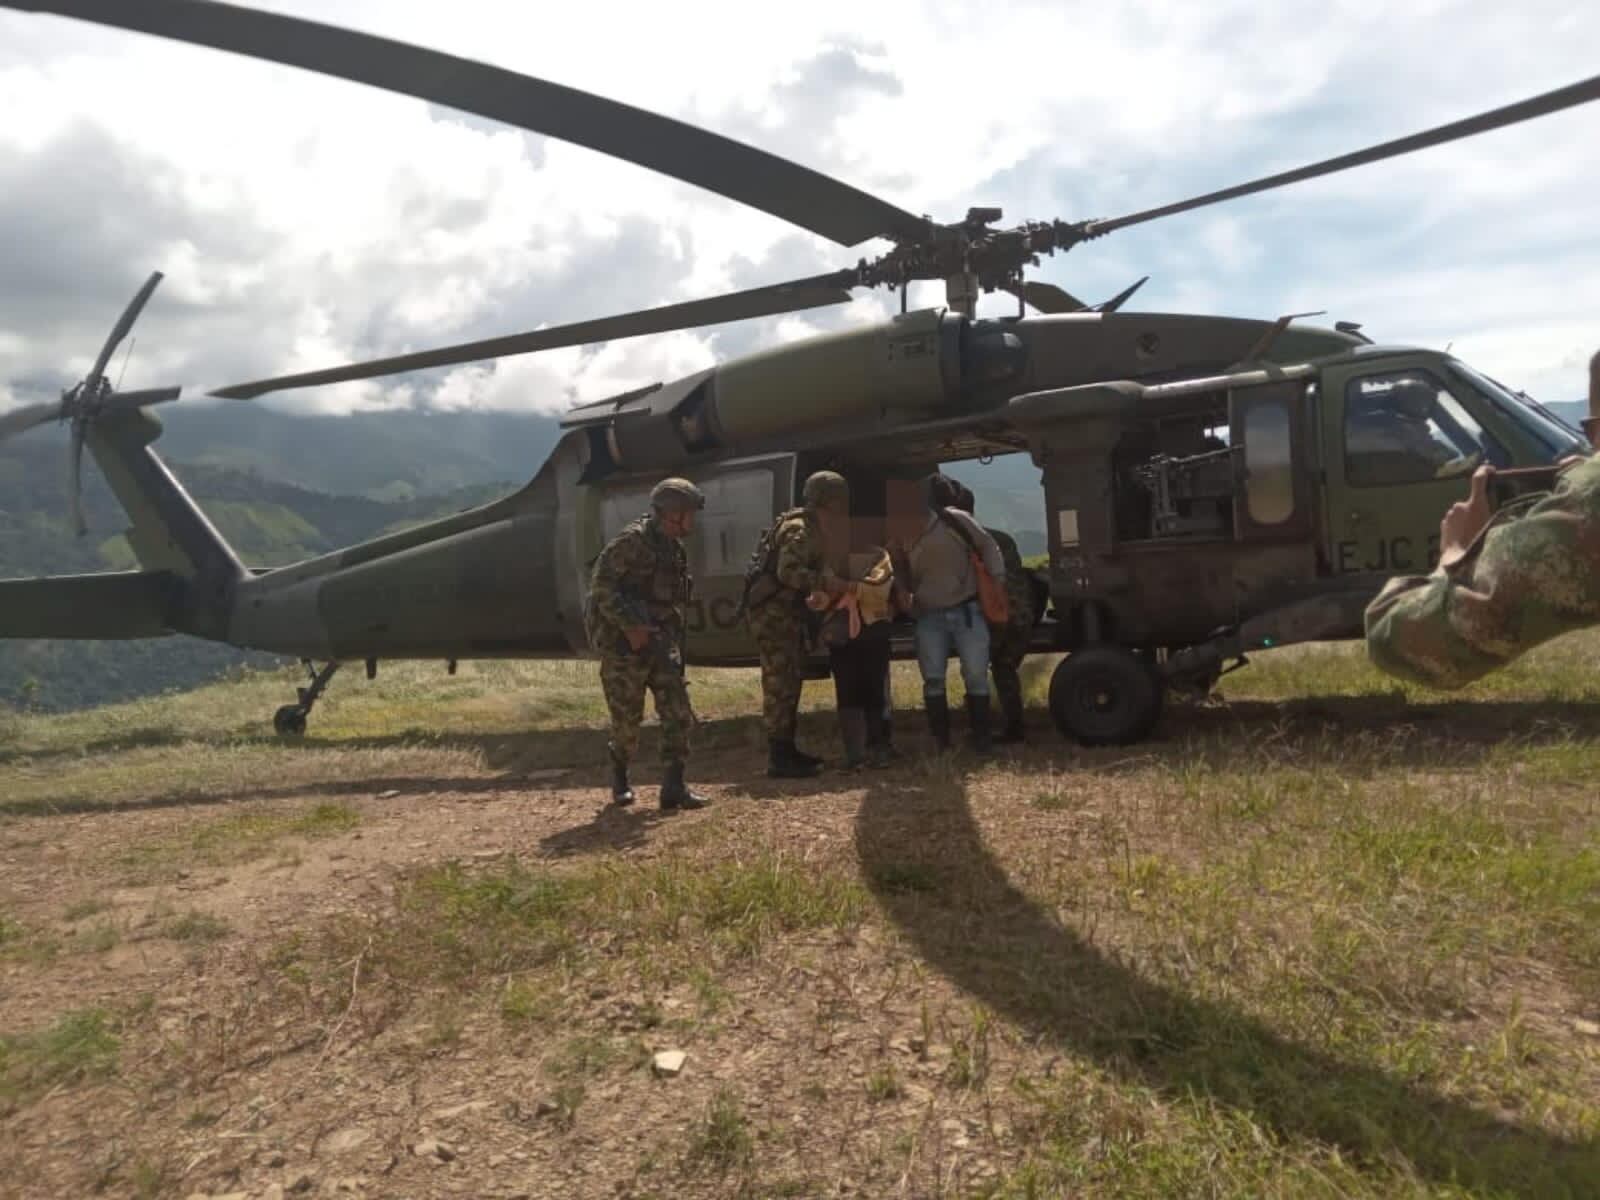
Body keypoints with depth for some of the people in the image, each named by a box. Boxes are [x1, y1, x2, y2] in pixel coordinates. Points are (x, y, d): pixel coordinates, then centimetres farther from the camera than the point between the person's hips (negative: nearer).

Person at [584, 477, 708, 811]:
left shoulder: (674, 548, 11)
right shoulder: (632, 540, -15)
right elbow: (601, 584, -19)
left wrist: (674, 642, 16)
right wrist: (629, 624, -25)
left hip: (660, 642, 7)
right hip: (624, 644, -7)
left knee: (678, 713, -1)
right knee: (627, 721, 2)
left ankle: (674, 787, 3)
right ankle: (619, 780, 26)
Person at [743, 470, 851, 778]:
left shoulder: (812, 530, 17)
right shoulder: (798, 529, -16)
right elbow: (787, 572, -28)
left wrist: (819, 591, 4)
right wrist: (826, 583, -25)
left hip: (786, 612, 11)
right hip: (772, 613, -11)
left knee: (790, 683, 15)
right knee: (780, 684, -9)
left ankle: (787, 749, 24)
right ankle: (778, 759, -5)